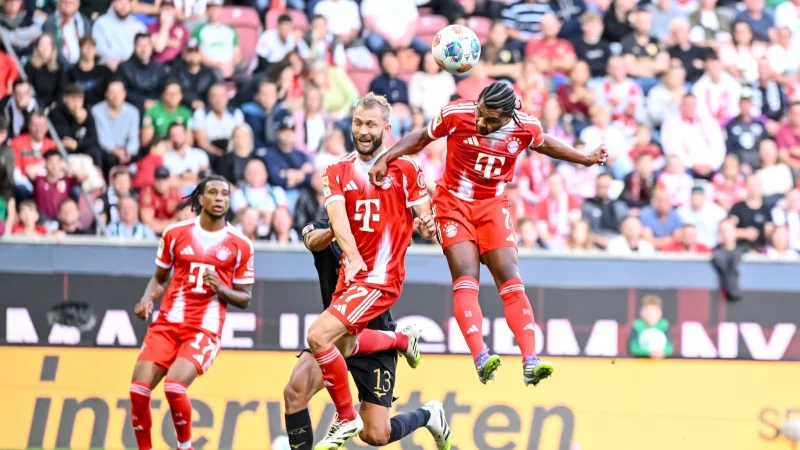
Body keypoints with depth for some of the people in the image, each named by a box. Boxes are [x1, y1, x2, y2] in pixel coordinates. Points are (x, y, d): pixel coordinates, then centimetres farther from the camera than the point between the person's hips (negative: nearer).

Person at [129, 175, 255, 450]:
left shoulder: (240, 245, 3)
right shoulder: (175, 234, 8)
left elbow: (244, 299, 8)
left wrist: (221, 288, -12)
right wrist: (147, 299, -1)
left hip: (204, 330, -3)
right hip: (167, 324, 3)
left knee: (174, 386, -24)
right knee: (139, 389, -11)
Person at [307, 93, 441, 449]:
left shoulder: (405, 170, -1)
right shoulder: (337, 172, 7)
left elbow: (424, 219, 1)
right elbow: (338, 217, -11)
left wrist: (426, 227, -25)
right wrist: (352, 256, -30)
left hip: (382, 276, -6)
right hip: (351, 275, 6)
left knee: (319, 335, -21)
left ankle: (346, 418, -10)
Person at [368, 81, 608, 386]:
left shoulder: (527, 128, -10)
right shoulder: (455, 114, -17)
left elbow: (544, 145, 14)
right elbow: (422, 138, 0)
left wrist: (585, 159, 17)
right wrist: (385, 159, -9)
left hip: (493, 206, 2)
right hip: (454, 203, -2)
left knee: (511, 281, -8)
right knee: (466, 280, -17)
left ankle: (530, 363, -13)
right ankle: (481, 358, -29)